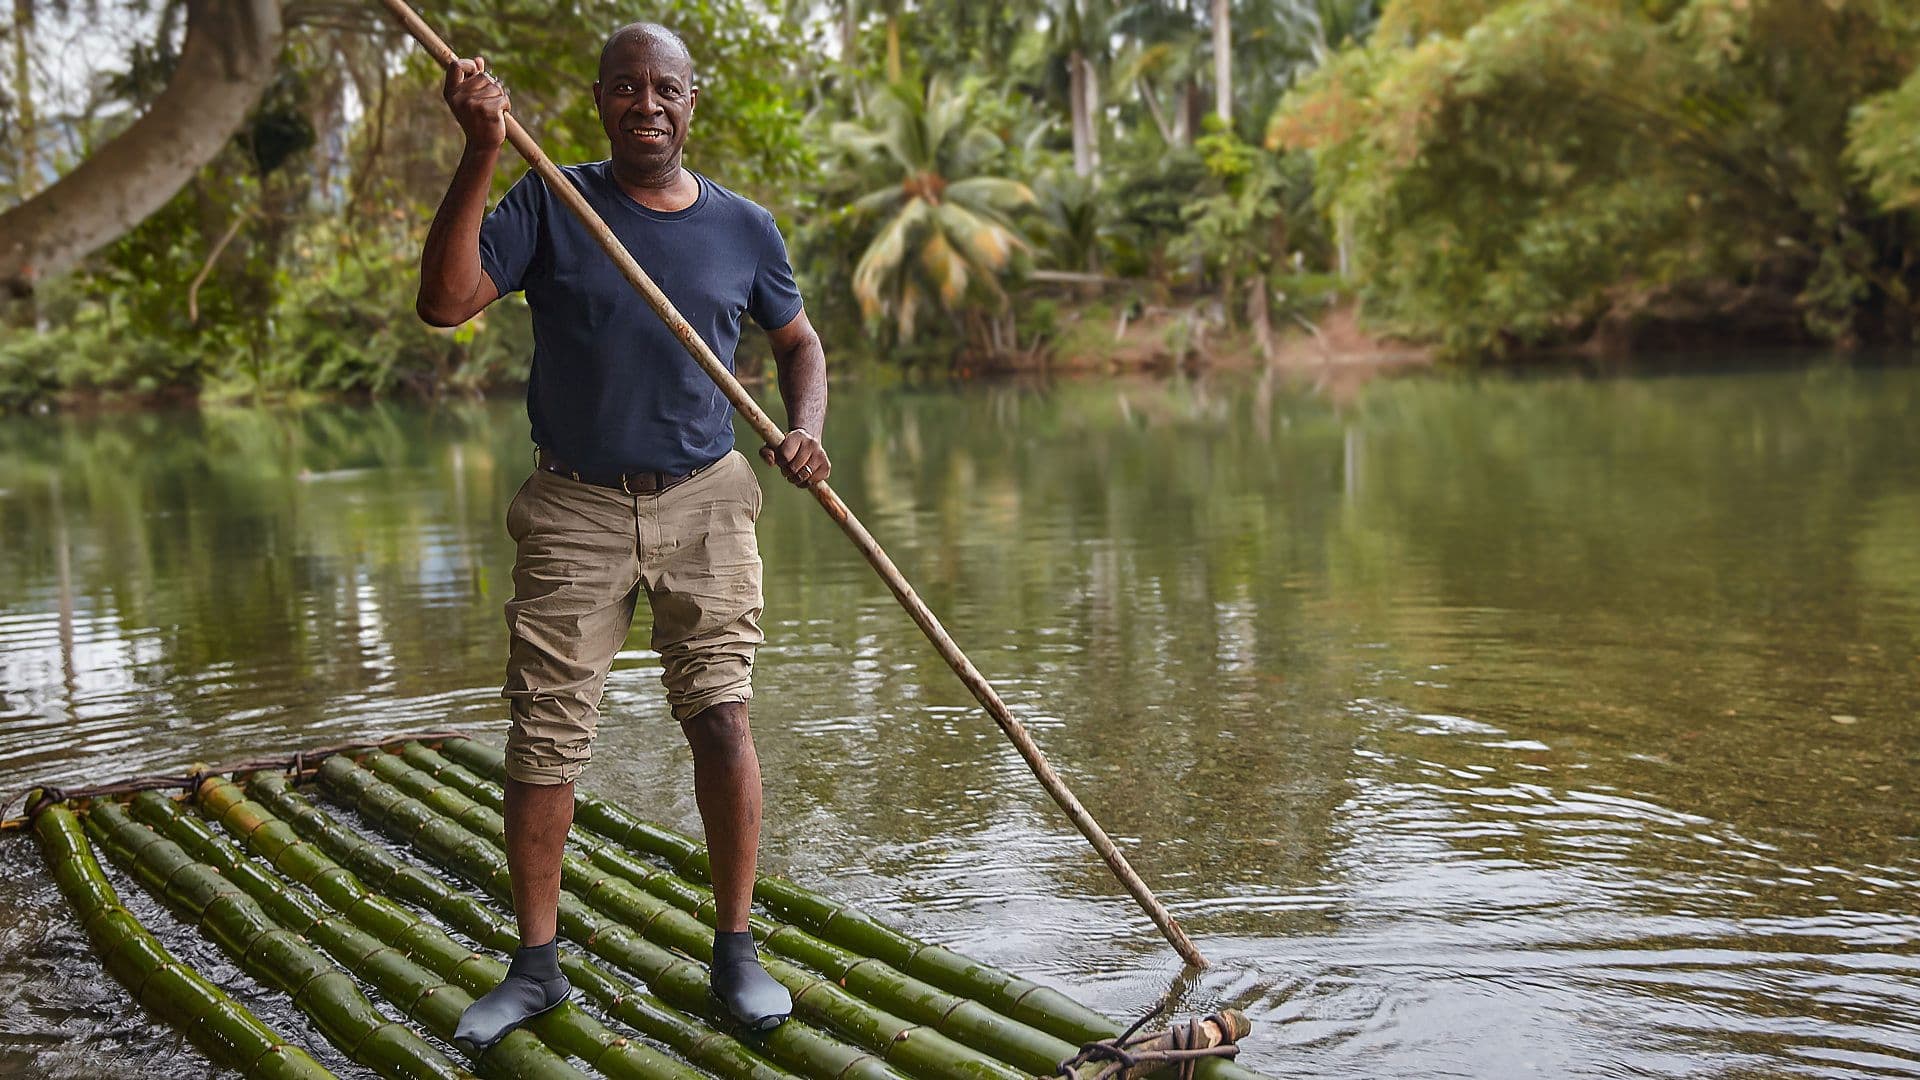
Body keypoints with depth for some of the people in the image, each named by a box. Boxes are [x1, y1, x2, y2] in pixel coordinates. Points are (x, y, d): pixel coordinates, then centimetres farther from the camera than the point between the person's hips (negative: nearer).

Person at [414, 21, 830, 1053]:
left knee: (721, 719, -4)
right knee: (541, 737, 1)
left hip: (702, 503, 1)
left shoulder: (743, 228, 3)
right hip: (575, 506, 0)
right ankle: (536, 965, 17)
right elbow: (445, 301, -17)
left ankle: (735, 951, 12)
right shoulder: (548, 205, -3)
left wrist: (805, 428, -3)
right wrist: (479, 156, -24)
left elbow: (798, 341, 17)